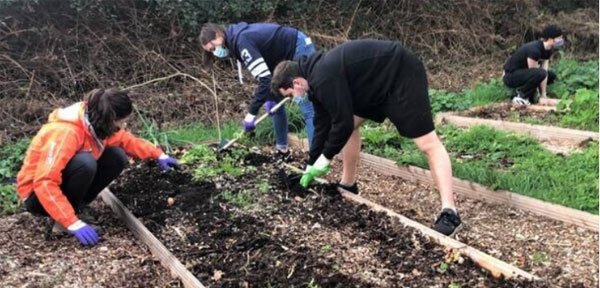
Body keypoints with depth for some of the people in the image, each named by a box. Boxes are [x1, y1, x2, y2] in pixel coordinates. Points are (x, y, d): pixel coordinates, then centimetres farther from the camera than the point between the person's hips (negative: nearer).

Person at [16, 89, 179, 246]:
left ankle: (74, 205, -1)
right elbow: (45, 183, -38)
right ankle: (62, 221, -16)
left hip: (64, 181, 8)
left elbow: (126, 140, 14)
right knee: (85, 162, -35)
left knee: (117, 157, -7)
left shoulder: (96, 122, -7)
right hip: (38, 193, -8)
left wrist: (158, 155, 11)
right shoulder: (65, 133, -33)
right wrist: (73, 224, -41)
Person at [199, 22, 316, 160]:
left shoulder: (242, 41, -26)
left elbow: (264, 78, -32)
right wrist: (269, 97, 0)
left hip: (300, 49, -10)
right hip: (289, 55, 10)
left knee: (307, 107, -13)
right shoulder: (237, 40, 3)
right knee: (275, 101, 16)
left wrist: (251, 114, -28)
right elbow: (265, 70, 10)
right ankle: (282, 150, 27)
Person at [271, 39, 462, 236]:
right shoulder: (316, 76, 7)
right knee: (351, 125, 15)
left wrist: (324, 159, -8)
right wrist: (311, 165, 15)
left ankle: (449, 214, -15)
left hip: (402, 75, -10)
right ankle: (348, 186, 28)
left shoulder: (324, 78, -25)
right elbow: (322, 124, 13)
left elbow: (343, 123, -22)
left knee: (427, 144, -13)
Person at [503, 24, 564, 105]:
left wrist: (544, 95, -10)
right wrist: (541, 97, -16)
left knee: (551, 76, 9)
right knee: (539, 73, -31)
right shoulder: (534, 50, -29)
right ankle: (521, 97, -15)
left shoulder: (547, 50, -1)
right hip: (510, 76, -9)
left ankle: (523, 89, 10)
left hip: (523, 73, 10)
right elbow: (536, 73, -24)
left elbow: (545, 72, -4)